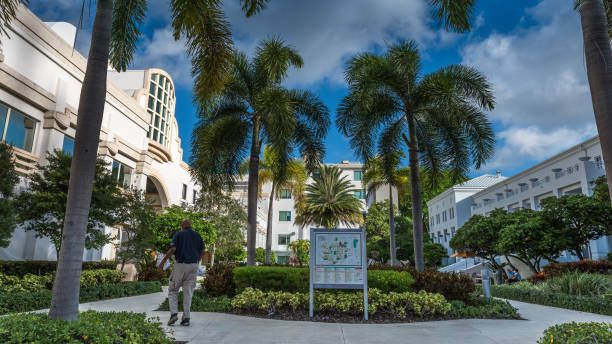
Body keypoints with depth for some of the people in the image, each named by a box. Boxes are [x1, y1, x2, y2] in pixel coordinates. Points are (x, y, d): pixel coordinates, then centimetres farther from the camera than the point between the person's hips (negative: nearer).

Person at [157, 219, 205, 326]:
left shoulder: (178, 234, 0)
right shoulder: (197, 235, 10)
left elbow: (172, 249, -13)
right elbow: (202, 251, 9)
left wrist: (162, 262, -7)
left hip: (180, 265, -3)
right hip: (193, 265, 3)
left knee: (173, 290, 11)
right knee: (188, 292, 6)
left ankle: (174, 313, -5)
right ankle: (186, 318, 1)